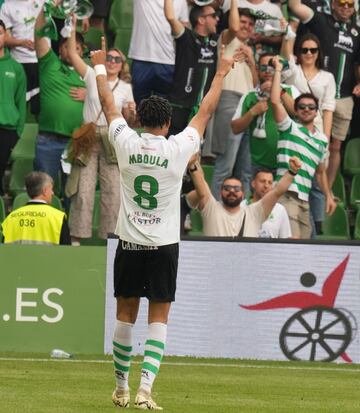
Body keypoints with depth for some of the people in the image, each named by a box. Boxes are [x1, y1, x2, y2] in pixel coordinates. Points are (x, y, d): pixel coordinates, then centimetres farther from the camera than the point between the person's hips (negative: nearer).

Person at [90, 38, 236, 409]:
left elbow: (109, 105, 11)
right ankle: (145, 388, -13)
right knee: (158, 317, 0)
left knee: (126, 314, 11)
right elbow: (205, 112, 6)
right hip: (164, 244, -2)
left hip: (129, 243, 2)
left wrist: (100, 67, 26)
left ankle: (121, 389, 19)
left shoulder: (126, 143, -3)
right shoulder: (178, 149, -7)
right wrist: (221, 74, 19)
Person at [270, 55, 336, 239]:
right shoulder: (290, 128, 3)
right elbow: (275, 100, -10)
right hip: (287, 195, -7)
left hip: (304, 200, 7)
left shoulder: (322, 140, 20)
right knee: (292, 240, -21)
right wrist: (278, 70, -5)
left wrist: (328, 196, 20)